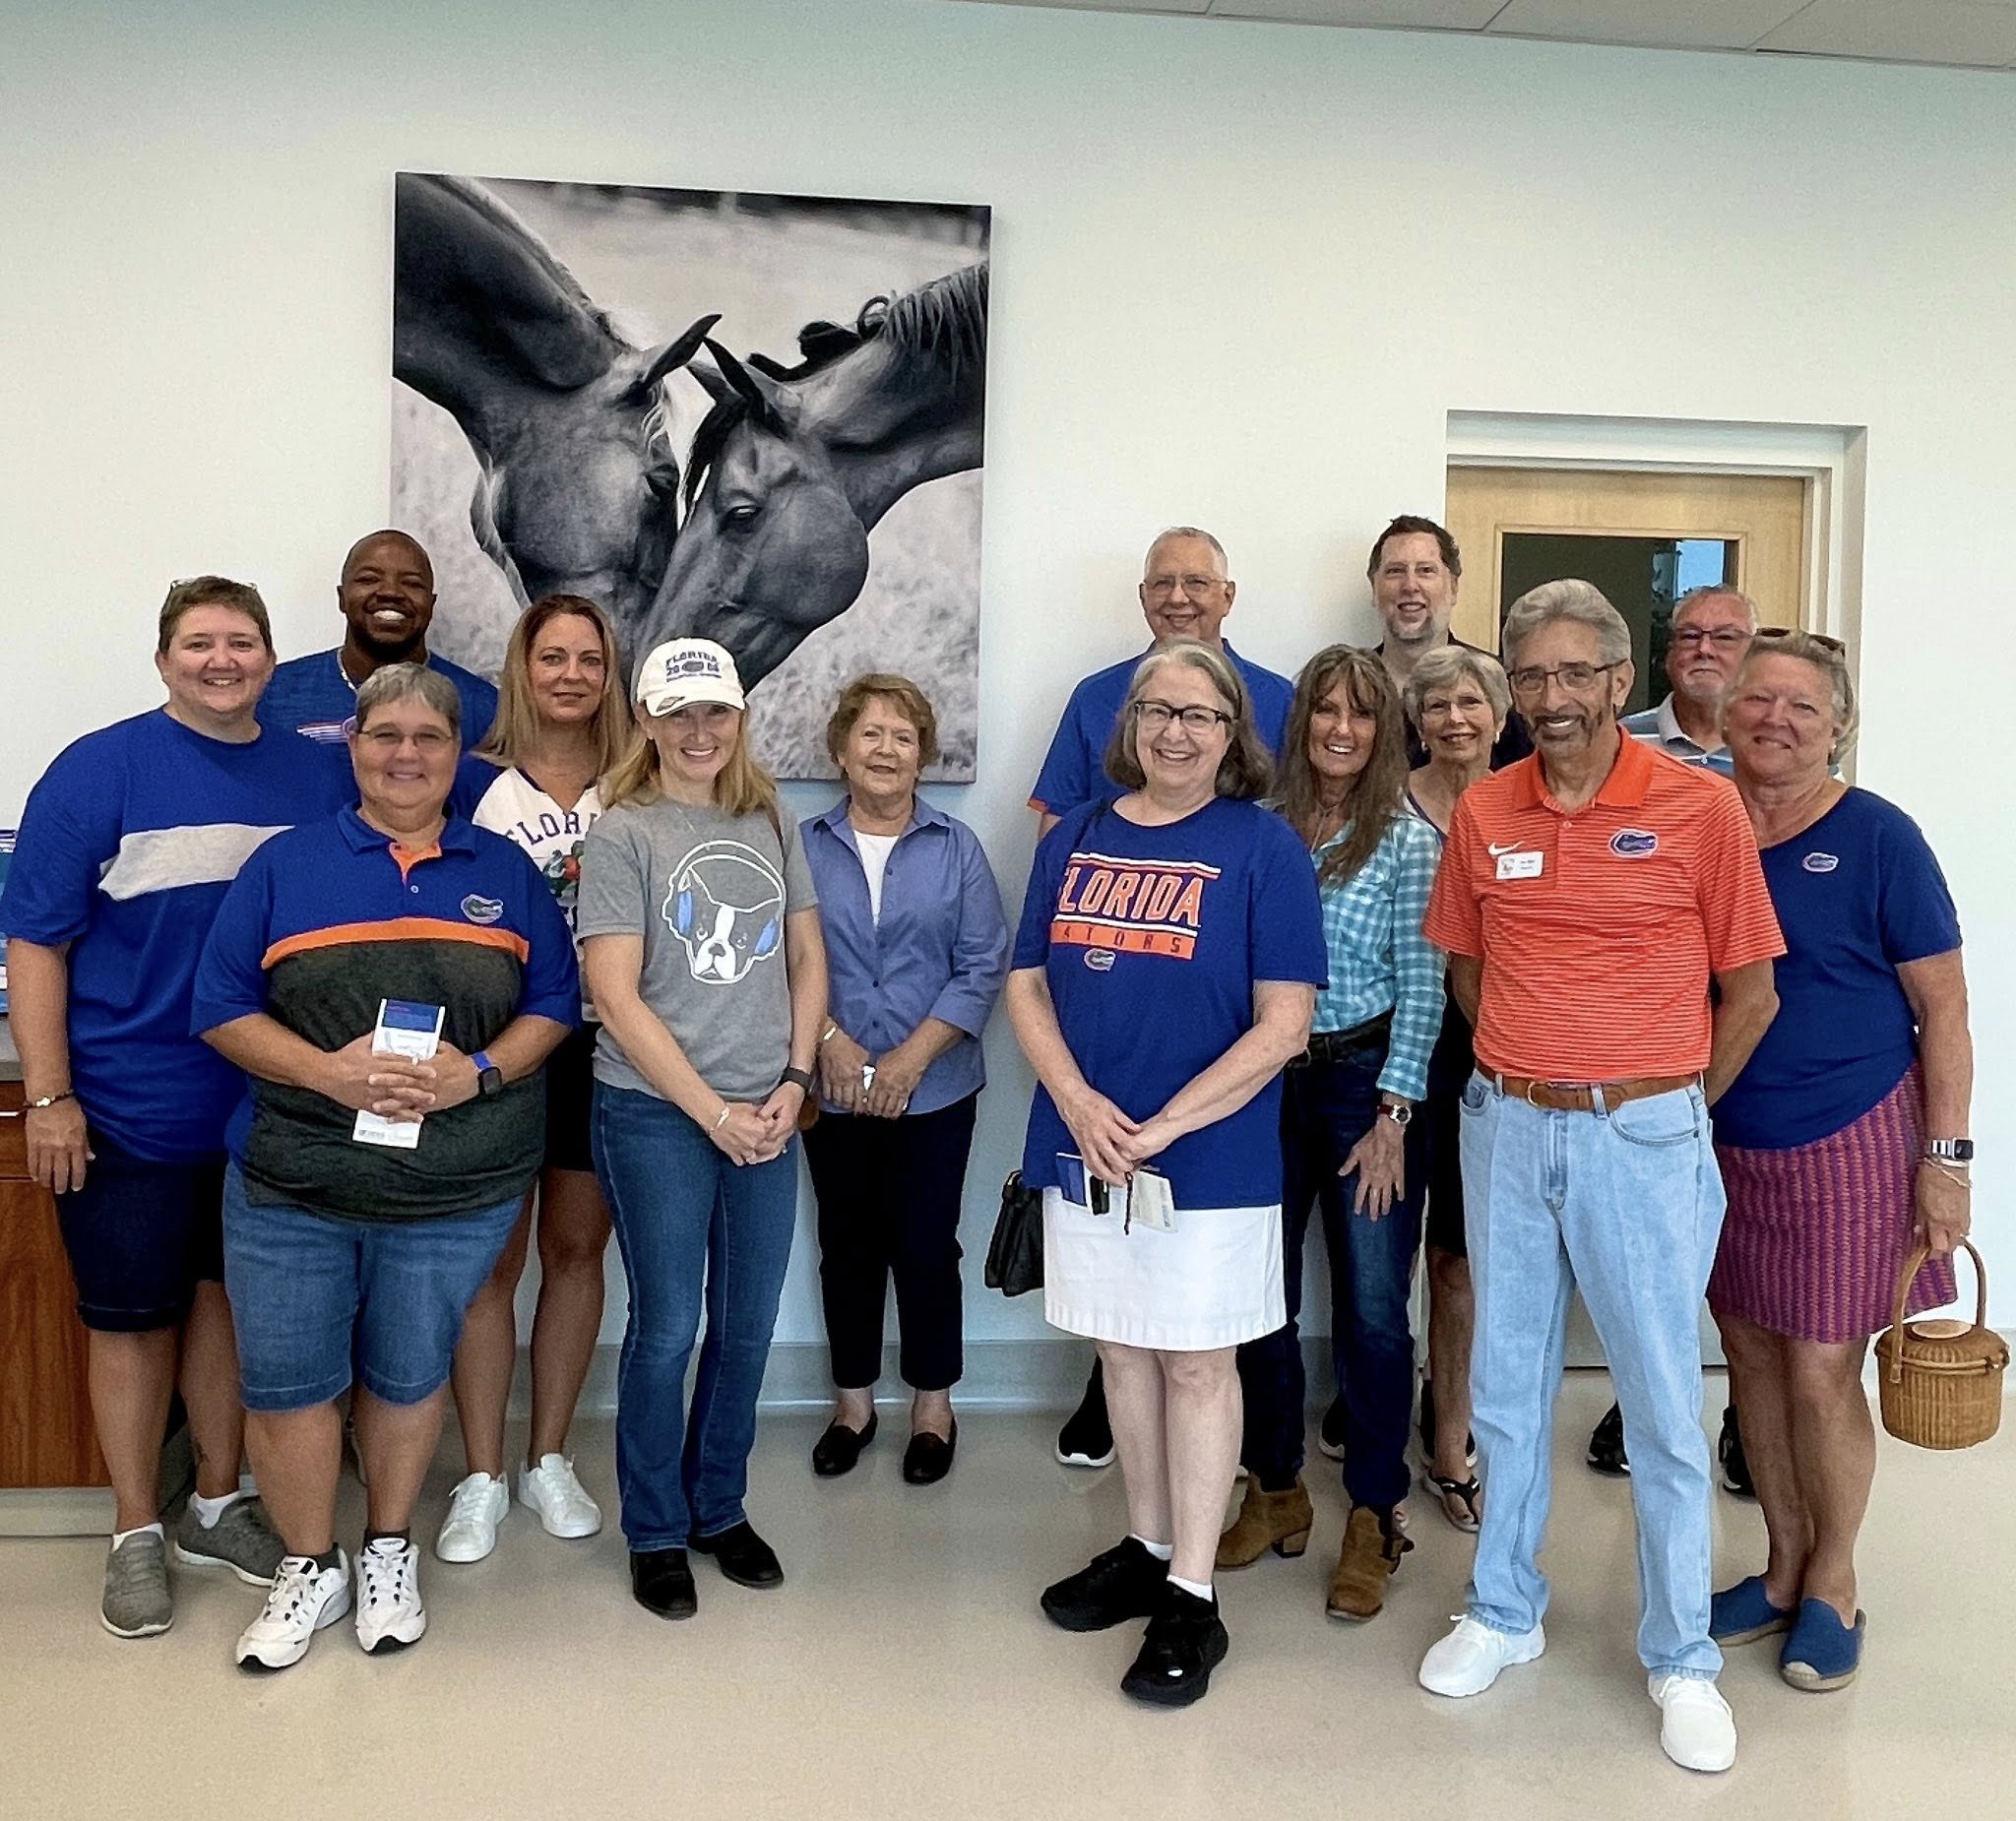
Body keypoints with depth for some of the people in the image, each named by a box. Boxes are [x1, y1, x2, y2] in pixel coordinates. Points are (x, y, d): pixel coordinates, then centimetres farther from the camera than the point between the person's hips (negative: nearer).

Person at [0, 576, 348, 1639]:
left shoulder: (313, 783, 4)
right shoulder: (100, 772, -8)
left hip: (267, 1109, 4)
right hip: (128, 1110, -3)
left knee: (229, 1297, 16)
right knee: (131, 1317, 9)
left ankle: (217, 1509, 33)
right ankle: (137, 1537, 26)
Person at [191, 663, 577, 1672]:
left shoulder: (505, 872, 7)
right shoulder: (285, 863, 3)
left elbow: (555, 1003, 6)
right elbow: (221, 1007, -1)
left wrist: (481, 1072, -13)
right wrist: (329, 1070, -17)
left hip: (458, 1192, 1)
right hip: (290, 1184, 0)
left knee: (408, 1375, 14)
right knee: (284, 1384, 6)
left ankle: (388, 1550, 36)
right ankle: (310, 1566, 28)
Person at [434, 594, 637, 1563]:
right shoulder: (473, 779, 0)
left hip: (597, 1046, 2)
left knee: (575, 1249, 10)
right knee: (491, 1260, 3)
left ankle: (548, 1461, 24)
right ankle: (481, 1478, 16)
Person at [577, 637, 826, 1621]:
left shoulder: (772, 825, 8)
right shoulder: (622, 832, -6)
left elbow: (807, 959, 11)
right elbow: (615, 996, -11)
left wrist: (792, 1084, -1)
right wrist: (714, 1113, -12)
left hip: (766, 1113, 4)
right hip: (656, 1115, -4)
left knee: (748, 1325, 12)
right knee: (666, 1327, 3)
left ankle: (720, 1507, 31)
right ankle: (656, 1532, 22)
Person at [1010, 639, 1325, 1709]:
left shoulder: (1263, 847, -7)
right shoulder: (1074, 839, 6)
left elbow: (1282, 1025, -11)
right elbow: (1027, 987, 6)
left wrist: (1163, 1126, -17)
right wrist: (1077, 1104, -11)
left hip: (1210, 1160, -4)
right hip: (1084, 1150, 4)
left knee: (1195, 1363, 6)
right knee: (1124, 1351, 16)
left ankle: (1190, 1597, 19)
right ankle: (1145, 1549, 34)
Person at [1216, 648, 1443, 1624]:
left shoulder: (1409, 841, -4)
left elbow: (1421, 988, -6)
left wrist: (1390, 1117, -11)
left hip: (1365, 1081, -3)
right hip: (1268, 1079, 3)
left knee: (1372, 1312, 1)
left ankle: (1372, 1520, 18)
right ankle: (1275, 1495, 28)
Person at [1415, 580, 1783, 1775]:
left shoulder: (1701, 806, -9)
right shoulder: (1483, 813, 2)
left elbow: (1751, 990, -2)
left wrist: (1675, 1104, 5)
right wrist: (1527, 1073, 9)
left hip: (1644, 1134, -3)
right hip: (1508, 1127, 4)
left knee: (1665, 1401, 6)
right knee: (1507, 1382, 14)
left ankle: (1682, 1658, 23)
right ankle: (1504, 1614, 32)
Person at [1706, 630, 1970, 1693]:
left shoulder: (1877, 839, -9)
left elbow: (1943, 1008, -6)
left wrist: (1945, 1156, -9)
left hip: (1848, 1146, -4)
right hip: (1724, 1146, 4)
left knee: (1822, 1375, 1)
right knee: (1751, 1358, 13)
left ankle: (1832, 1586, 24)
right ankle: (1783, 1566, 31)